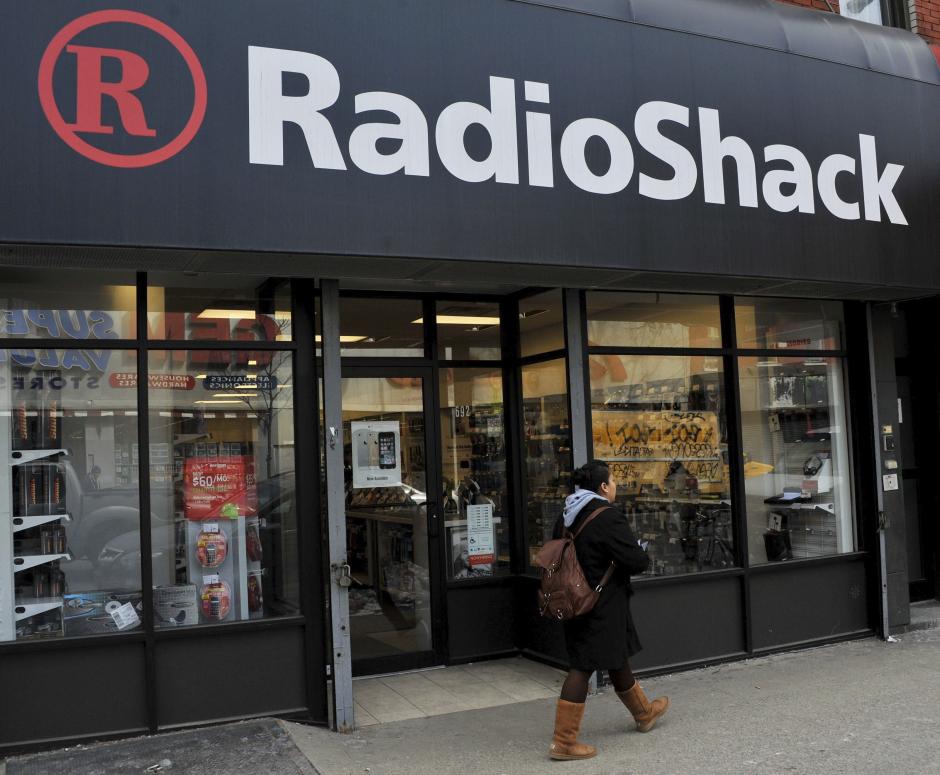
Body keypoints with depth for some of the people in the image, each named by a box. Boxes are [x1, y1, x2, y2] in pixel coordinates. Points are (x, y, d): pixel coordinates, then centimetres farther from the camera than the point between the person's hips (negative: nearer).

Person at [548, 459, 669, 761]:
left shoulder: (567, 516, 5)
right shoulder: (608, 517, -20)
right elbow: (638, 561, -20)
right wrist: (640, 555, 2)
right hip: (600, 606, -9)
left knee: (618, 657, 23)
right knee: (582, 667, -2)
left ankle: (644, 713, 43)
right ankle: (563, 741, 3)